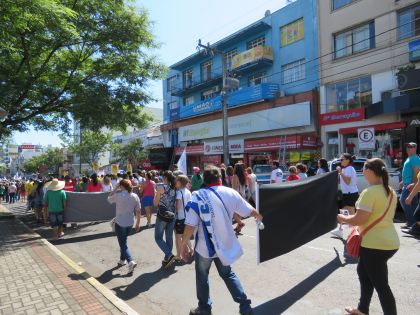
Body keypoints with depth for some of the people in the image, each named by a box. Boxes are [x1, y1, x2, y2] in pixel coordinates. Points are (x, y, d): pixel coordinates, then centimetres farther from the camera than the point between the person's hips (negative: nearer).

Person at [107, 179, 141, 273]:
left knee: (123, 244, 1)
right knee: (123, 241, 24)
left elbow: (109, 199, 5)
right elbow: (138, 211, 0)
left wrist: (115, 189, 2)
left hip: (120, 223, -5)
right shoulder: (135, 196, -3)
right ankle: (123, 259, 34)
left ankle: (131, 261, -14)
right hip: (130, 223, 5)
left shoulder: (118, 195, -16)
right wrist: (138, 223, 9)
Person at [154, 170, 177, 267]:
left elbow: (155, 203, -4)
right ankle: (167, 259, 20)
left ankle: (169, 255, -9)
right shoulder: (174, 187, 4)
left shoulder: (161, 187, -10)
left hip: (162, 216, -5)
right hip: (172, 216, 5)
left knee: (158, 238, 6)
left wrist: (156, 194, 10)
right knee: (169, 238, 12)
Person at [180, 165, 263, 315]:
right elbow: (250, 211, 6)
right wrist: (259, 216, 27)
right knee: (228, 274, 25)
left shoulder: (198, 196, -17)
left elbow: (190, 226, -21)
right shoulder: (231, 192, -6)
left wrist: (184, 244, -6)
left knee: (202, 277, 20)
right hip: (225, 244, 4)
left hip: (205, 246, -3)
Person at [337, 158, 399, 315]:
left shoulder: (369, 192, -21)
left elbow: (359, 219, -23)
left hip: (375, 244, -9)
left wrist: (341, 218, -5)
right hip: (390, 241, 9)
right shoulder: (391, 192, 8)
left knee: (381, 285, 2)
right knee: (363, 271, 24)